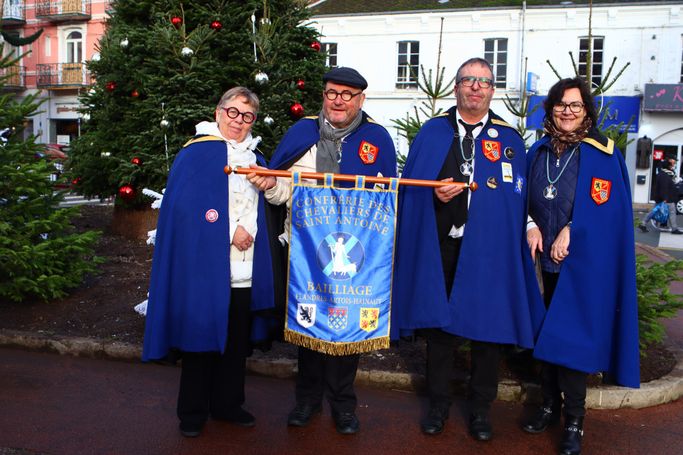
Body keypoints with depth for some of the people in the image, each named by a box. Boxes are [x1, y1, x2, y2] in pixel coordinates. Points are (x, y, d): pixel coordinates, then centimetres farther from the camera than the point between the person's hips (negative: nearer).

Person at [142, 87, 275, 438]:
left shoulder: (257, 159, 16)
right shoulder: (195, 153, -3)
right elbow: (185, 205, -12)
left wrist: (248, 230, -2)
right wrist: (230, 232, -14)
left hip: (245, 270, 5)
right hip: (204, 266, -5)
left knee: (236, 340, 11)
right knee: (201, 334, 3)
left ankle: (227, 403, 28)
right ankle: (192, 412, 19)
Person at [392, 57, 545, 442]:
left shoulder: (510, 139, 5)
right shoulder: (432, 132, 7)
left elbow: (520, 199, 4)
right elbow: (411, 186, 7)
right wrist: (434, 194, -13)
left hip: (489, 251, 0)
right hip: (439, 247, 1)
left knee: (487, 328, 7)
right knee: (438, 324, 10)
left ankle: (481, 408, 27)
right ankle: (439, 403, 29)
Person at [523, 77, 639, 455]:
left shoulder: (603, 154, -5)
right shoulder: (538, 152, 8)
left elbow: (609, 207, -9)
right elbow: (524, 197, 13)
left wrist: (570, 231, -16)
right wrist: (531, 225, -6)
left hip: (583, 262, -4)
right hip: (544, 259, 4)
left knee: (571, 337, -3)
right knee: (545, 333, 10)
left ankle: (574, 422, 11)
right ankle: (549, 405, 26)